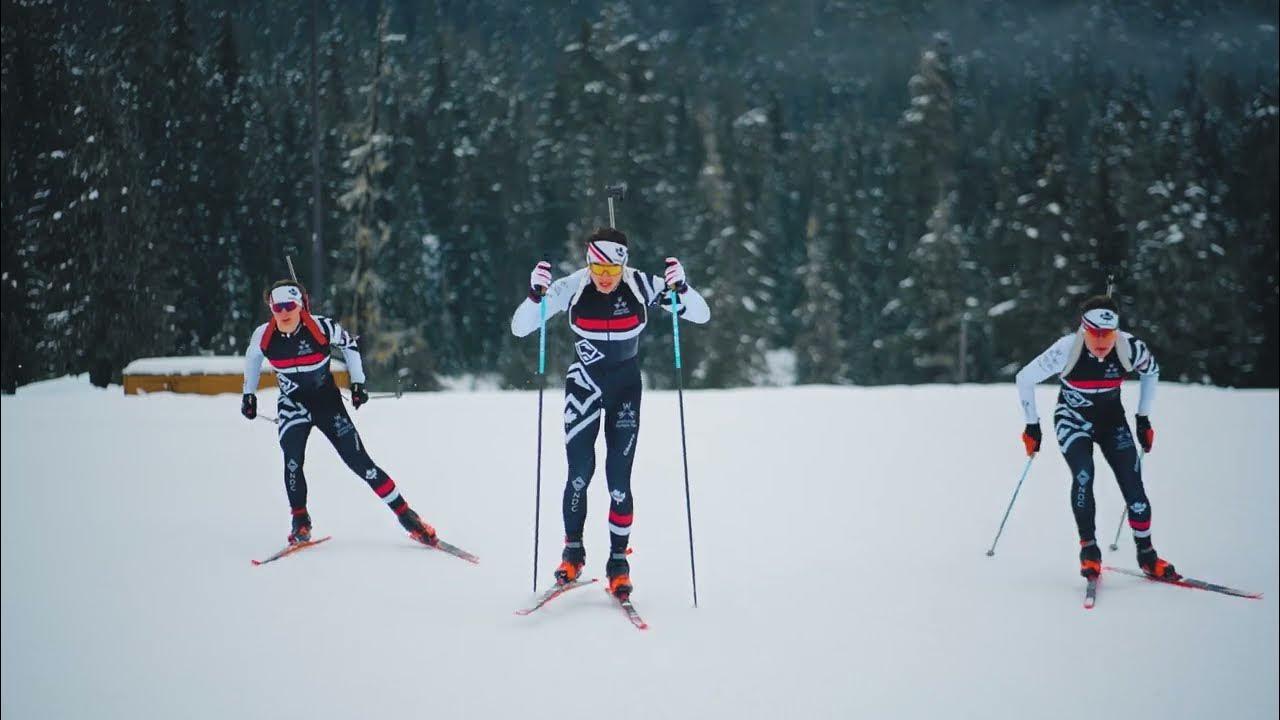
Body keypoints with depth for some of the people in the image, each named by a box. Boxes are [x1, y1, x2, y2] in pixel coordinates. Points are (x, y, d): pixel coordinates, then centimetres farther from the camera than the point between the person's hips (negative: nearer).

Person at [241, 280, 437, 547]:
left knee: (358, 460, -6)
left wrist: (357, 383, -1)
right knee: (293, 461, -21)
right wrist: (249, 394, 11)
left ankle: (405, 514, 1)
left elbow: (349, 344, 0)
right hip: (292, 404, 2)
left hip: (328, 401, -2)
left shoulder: (321, 328, -21)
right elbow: (252, 358, 10)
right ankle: (300, 522, -4)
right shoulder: (264, 335, -14)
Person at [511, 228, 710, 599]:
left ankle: (618, 562, 7)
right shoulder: (572, 288, -17)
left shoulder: (641, 286, -17)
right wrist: (536, 295, -33)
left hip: (626, 385, 0)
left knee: (619, 479, -4)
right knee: (580, 472, -9)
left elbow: (701, 315, -13)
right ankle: (573, 551, 9)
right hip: (583, 383, 0)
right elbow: (520, 328, -15)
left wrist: (681, 288, -33)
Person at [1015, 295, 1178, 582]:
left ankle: (1147, 555, 6)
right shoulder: (1066, 350, -28)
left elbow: (1151, 371, 3)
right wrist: (1032, 426, -6)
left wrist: (1143, 418, 6)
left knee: (1133, 483, -9)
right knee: (1083, 474, -25)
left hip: (1112, 420, 2)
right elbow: (1025, 379, -13)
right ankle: (1089, 549, -12)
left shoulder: (1130, 348, -22)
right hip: (1073, 420, -2)